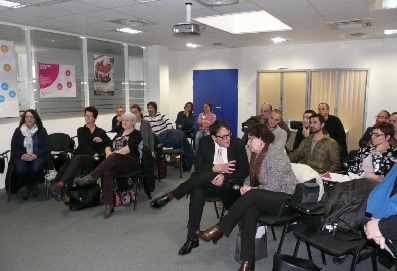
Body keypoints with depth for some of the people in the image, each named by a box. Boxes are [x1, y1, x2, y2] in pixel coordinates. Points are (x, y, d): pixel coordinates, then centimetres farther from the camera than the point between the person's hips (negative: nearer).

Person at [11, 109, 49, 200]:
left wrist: (35, 155, -19)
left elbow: (46, 147, -1)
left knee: (36, 168, -33)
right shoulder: (18, 131, 7)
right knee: (20, 170, -31)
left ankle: (34, 184, 4)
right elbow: (14, 148, 4)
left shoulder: (42, 130, 4)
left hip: (38, 156, -1)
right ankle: (27, 186, 5)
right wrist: (23, 156, -17)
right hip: (22, 157, 1)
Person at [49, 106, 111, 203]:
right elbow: (83, 145, 5)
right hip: (80, 154, 1)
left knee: (77, 158, -37)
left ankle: (60, 184, -53)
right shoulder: (81, 130, 23)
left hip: (93, 159, -1)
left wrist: (101, 140, -6)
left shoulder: (101, 131, 26)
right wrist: (93, 154, -10)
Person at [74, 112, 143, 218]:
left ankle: (91, 177, -36)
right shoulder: (120, 133, 25)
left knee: (114, 158, -37)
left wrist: (113, 154, -18)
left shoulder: (136, 134, 3)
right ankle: (108, 205, -35)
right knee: (107, 173, -30)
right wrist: (108, 152, -7)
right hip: (116, 162, 5)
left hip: (132, 162, -5)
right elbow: (108, 146, 16)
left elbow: (128, 149, -13)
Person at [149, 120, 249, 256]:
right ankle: (192, 238, -25)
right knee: (197, 191, -33)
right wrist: (217, 168, -21)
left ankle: (170, 196, -18)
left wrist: (224, 176, -22)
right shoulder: (205, 142, -4)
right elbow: (198, 167, -5)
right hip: (205, 182, 2)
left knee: (206, 176, -34)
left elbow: (244, 171, -6)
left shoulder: (238, 144, -8)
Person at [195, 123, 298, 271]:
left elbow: (273, 187, -22)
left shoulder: (275, 155, -18)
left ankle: (219, 230, -19)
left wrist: (251, 190, -14)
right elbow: (251, 177, 14)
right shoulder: (257, 154, 8)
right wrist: (246, 186, -7)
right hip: (269, 197, 7)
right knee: (248, 211, -25)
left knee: (251, 196, -30)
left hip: (287, 198, -7)